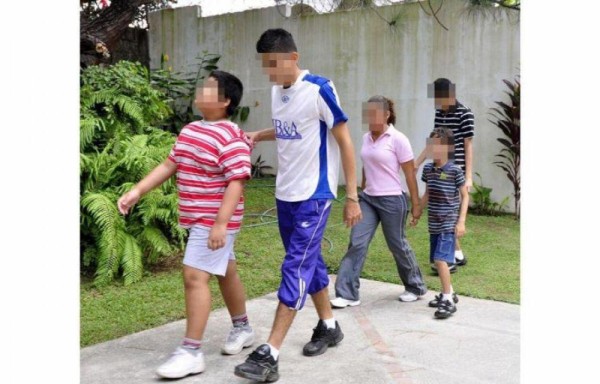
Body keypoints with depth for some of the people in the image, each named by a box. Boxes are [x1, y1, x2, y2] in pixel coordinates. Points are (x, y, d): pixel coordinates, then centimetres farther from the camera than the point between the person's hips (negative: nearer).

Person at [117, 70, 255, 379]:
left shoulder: (231, 139, -18)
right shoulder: (190, 130, 10)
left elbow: (236, 183, -23)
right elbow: (169, 165, 15)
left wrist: (220, 224, -27)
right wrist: (137, 191, 8)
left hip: (214, 221, -9)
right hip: (198, 219, 9)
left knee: (195, 276, -11)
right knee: (226, 272, 19)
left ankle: (191, 351, -4)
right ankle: (242, 328, 36)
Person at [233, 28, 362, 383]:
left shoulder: (319, 90, -15)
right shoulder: (277, 90, 6)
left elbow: (345, 142, -11)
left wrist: (353, 197, -12)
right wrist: (257, 135, 5)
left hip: (314, 196, -7)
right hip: (285, 194, 8)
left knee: (296, 268, -8)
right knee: (309, 261, 15)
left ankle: (269, 355, -8)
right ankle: (329, 326, 33)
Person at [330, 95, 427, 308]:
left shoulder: (397, 139, -11)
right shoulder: (366, 138, 7)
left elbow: (410, 175, -8)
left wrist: (415, 205, -7)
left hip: (392, 201, -5)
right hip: (367, 199, 6)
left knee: (397, 245, 8)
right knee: (357, 244, -4)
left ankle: (416, 287, 31)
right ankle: (347, 294, 1)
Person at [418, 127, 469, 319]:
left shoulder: (455, 171, -11)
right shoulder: (428, 169, 5)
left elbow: (465, 196, -6)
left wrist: (461, 221, -11)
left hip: (449, 224, -6)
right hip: (434, 223, 6)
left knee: (440, 259, -15)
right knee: (437, 260, 12)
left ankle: (448, 300, -7)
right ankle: (449, 293, 30)